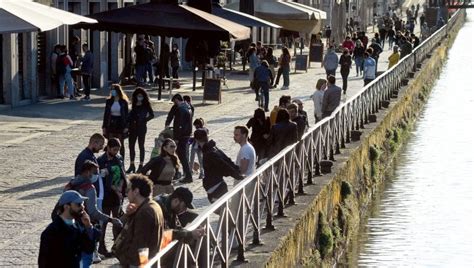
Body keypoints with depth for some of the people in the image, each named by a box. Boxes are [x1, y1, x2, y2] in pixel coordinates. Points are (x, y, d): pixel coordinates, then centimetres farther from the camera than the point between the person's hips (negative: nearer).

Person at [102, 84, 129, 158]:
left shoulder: (124, 102, -4)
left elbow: (126, 115, -2)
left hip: (120, 124, -2)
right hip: (111, 124, 2)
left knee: (121, 144, 6)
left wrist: (126, 127, -8)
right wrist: (104, 126, 1)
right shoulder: (109, 101, 2)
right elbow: (106, 114, 5)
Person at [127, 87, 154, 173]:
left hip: (141, 128, -5)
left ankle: (141, 165, 9)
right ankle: (132, 165, 15)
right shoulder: (134, 105, 9)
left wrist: (144, 120, -8)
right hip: (133, 127, 5)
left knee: (141, 146, 3)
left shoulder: (146, 105, -4)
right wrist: (128, 124, 3)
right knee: (131, 146, 6)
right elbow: (131, 115, 13)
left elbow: (152, 115, -6)